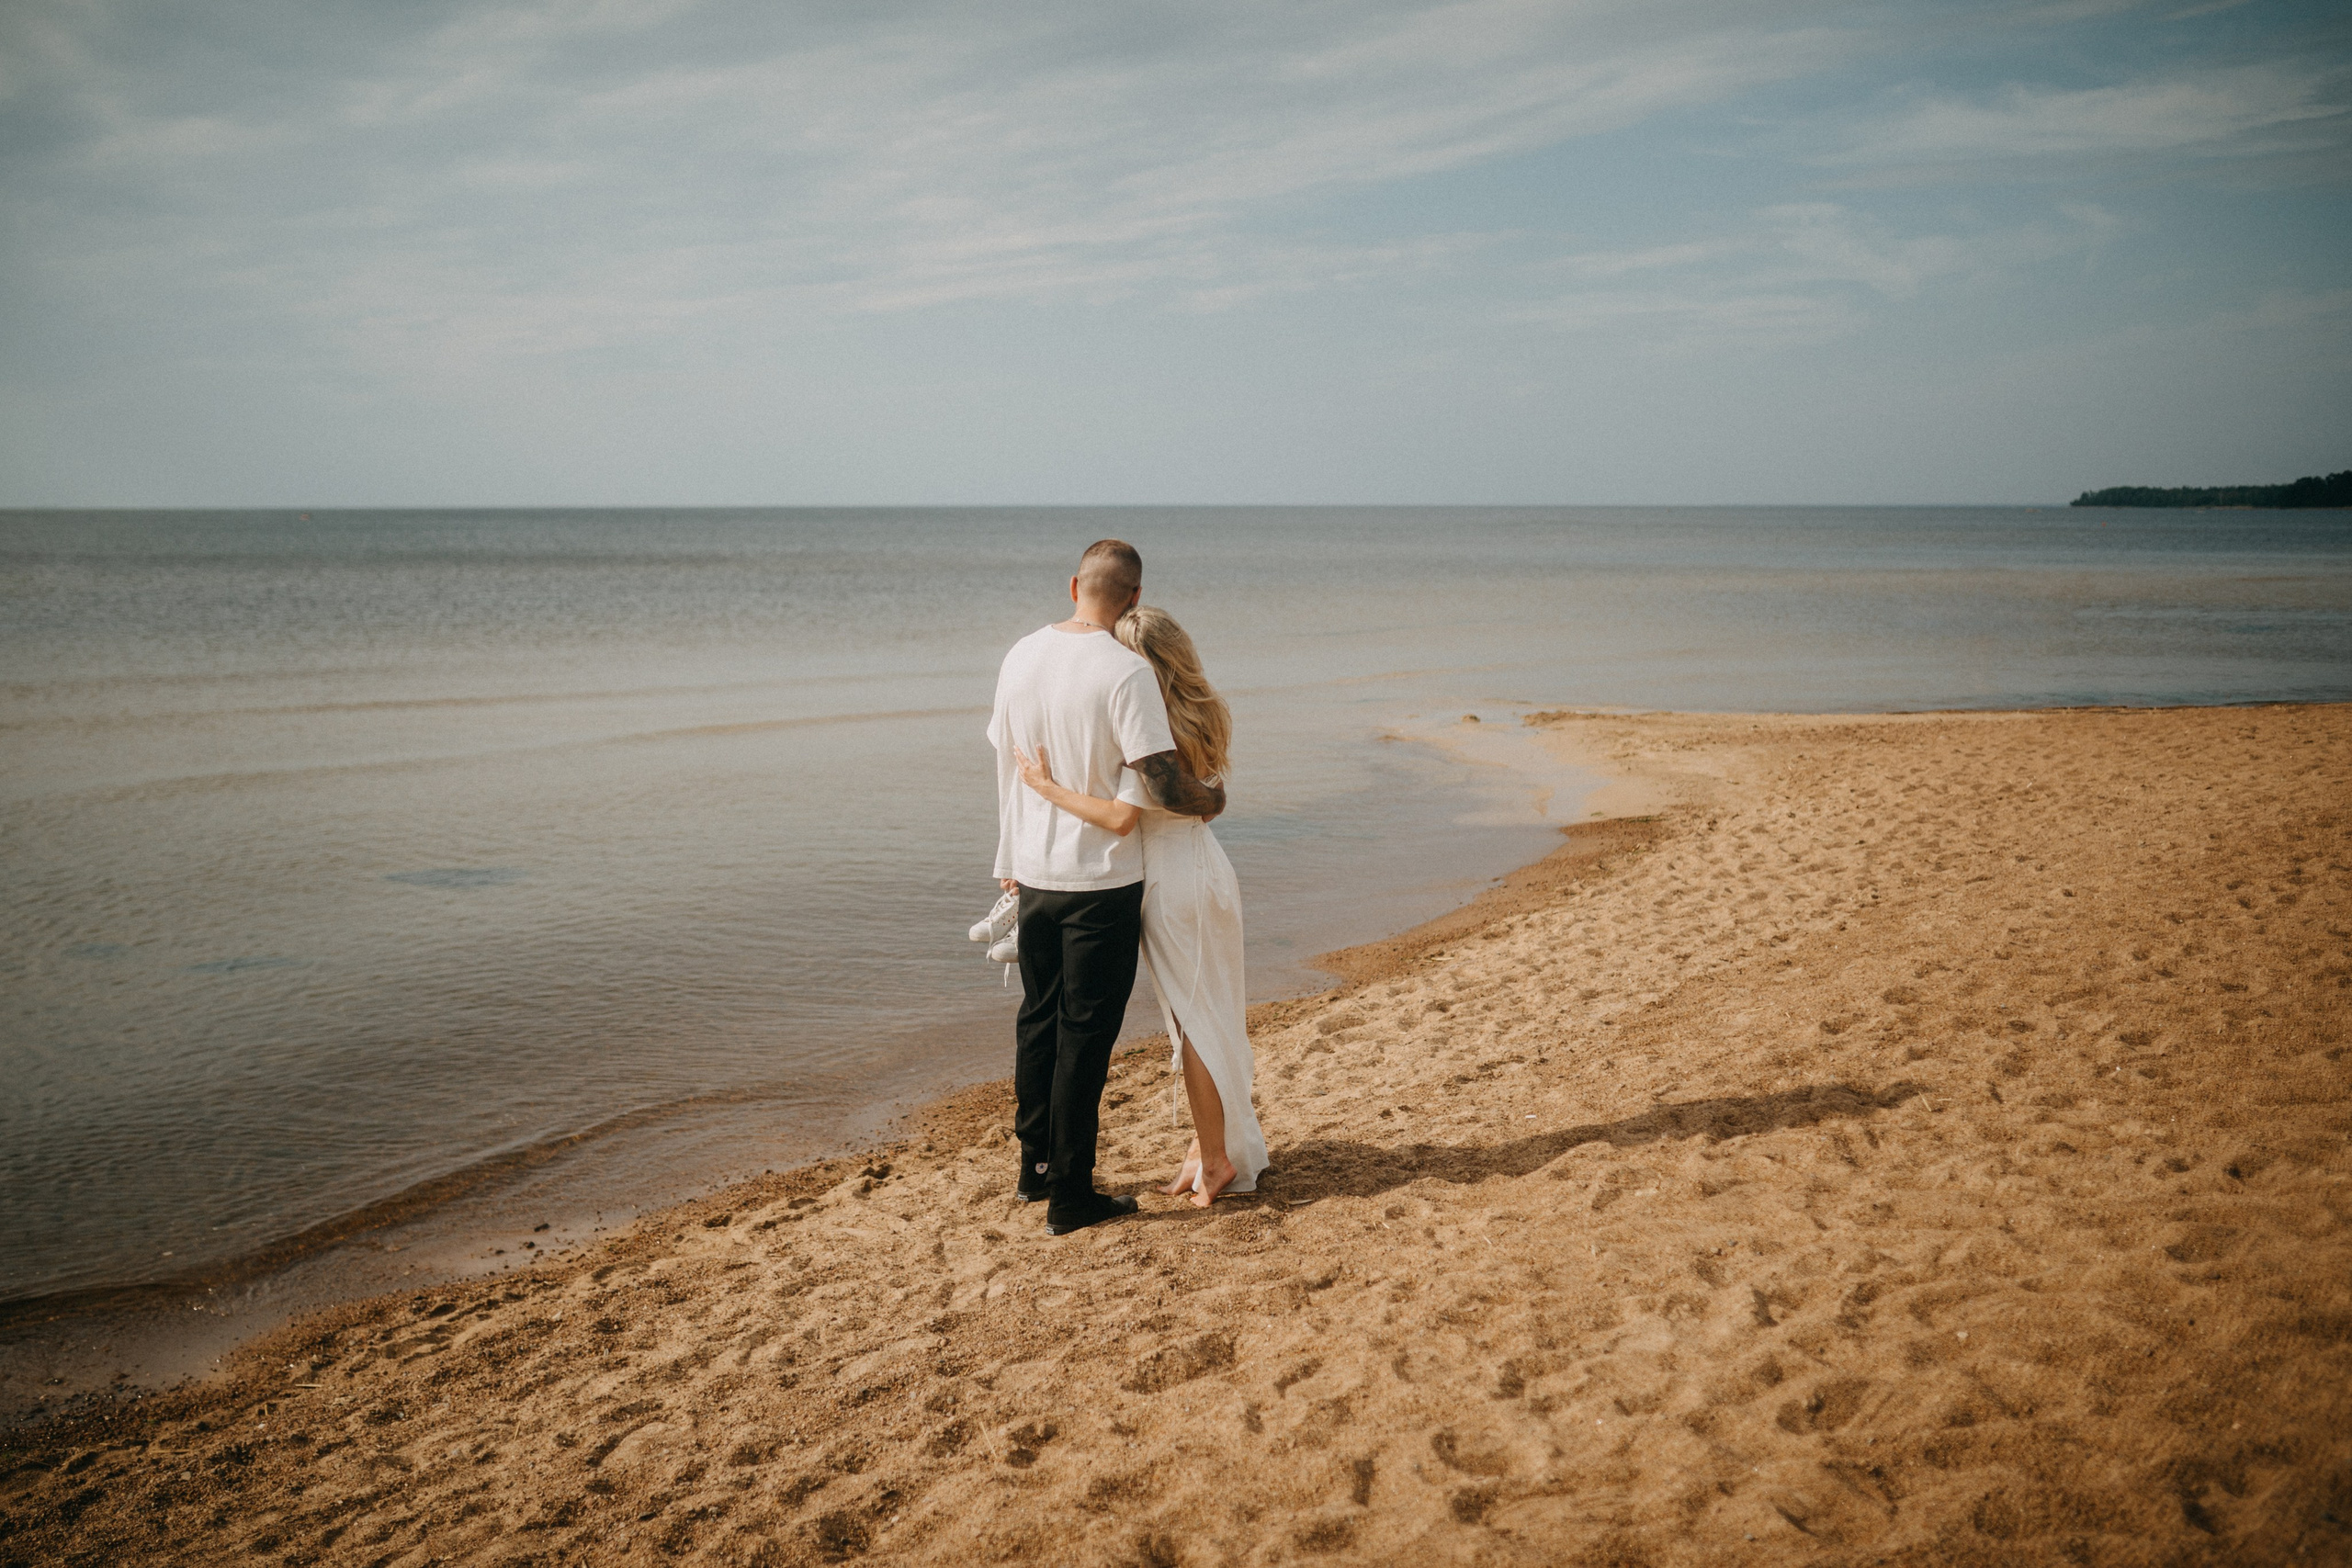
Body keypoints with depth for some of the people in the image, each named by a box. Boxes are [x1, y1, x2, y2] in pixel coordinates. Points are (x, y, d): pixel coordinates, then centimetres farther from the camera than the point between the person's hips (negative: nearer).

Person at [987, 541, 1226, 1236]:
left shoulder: (1021, 655, 3)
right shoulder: (1126, 671, -18)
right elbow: (1162, 786, -22)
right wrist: (1212, 800, 0)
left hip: (1033, 872, 6)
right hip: (1101, 879, -6)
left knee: (1038, 1020, 19)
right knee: (1084, 1035, 2)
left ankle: (1034, 1165, 32)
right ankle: (1070, 1194, 10)